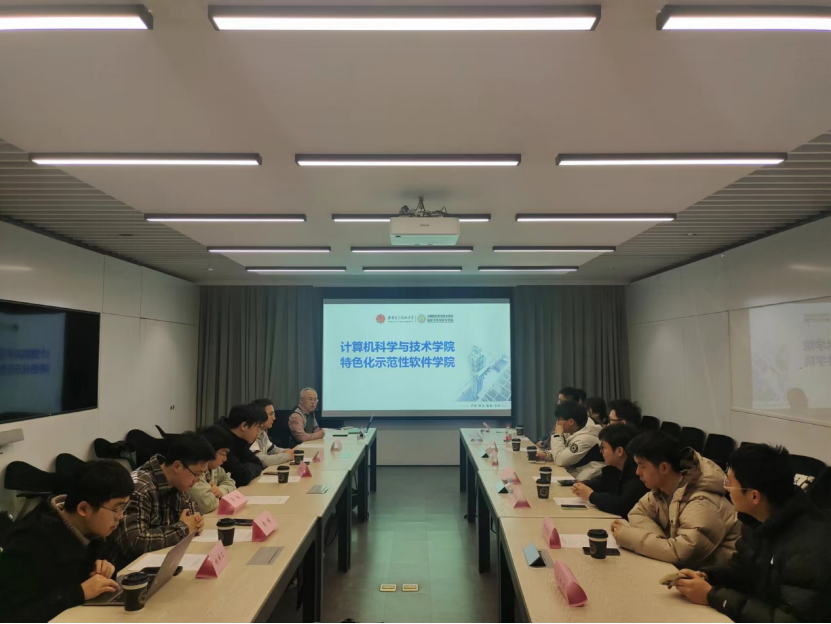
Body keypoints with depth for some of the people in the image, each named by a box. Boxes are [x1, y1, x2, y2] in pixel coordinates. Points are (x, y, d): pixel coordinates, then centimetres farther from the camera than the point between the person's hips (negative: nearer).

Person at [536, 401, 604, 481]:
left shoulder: (586, 438, -24)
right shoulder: (574, 432, 4)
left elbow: (560, 460, -24)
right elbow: (562, 454, 14)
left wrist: (557, 435, -15)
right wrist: (545, 454, -4)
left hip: (582, 481, -8)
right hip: (571, 476, 8)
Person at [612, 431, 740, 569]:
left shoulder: (700, 504, -29)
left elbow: (680, 552, -38)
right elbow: (638, 513, 2)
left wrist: (627, 535, -28)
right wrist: (659, 541, -18)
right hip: (688, 566, 7)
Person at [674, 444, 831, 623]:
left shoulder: (810, 547, -29)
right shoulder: (759, 520, -5)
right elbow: (741, 568, 10)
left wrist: (712, 596, -23)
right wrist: (704, 576, -8)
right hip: (757, 609, 7)